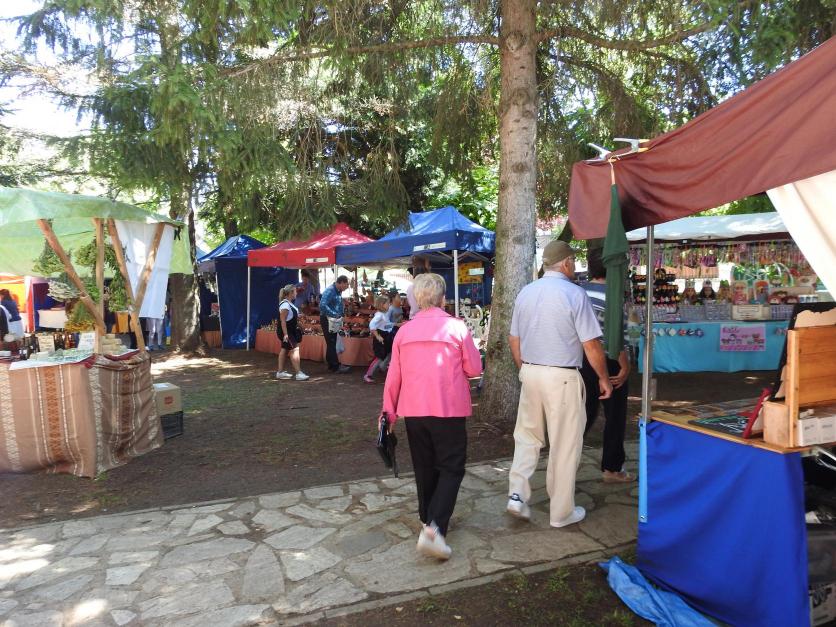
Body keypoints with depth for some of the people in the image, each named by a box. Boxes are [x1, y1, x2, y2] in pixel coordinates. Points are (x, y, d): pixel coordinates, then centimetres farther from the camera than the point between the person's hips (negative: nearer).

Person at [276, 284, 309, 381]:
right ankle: (298, 373, -14)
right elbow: (282, 320, -24)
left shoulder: (289, 303, 10)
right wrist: (285, 334, -27)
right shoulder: (285, 304, -20)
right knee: (294, 349, -13)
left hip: (291, 331, 11)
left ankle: (280, 372, 22)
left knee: (285, 349, 14)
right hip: (286, 331, -11)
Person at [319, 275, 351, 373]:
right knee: (331, 343, -6)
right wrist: (334, 314, -26)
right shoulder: (329, 291, -18)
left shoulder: (338, 291, 10)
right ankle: (336, 366, -4)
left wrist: (340, 316, 8)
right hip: (327, 319, -9)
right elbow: (322, 305, -29)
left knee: (332, 343, 14)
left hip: (334, 320, 9)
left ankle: (331, 364, 22)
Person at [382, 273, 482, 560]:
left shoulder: (404, 331, 3)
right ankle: (434, 528, -10)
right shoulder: (456, 326, -7)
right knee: (451, 468, 4)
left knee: (424, 467, 19)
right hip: (449, 408, -4)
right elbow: (474, 369, -2)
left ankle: (428, 520, 32)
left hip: (413, 409, 4)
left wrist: (389, 411, 13)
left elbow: (393, 376, 4)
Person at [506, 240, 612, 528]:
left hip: (529, 373, 5)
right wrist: (604, 378, 2)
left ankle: (517, 495, 10)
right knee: (565, 444, 7)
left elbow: (514, 340, 11)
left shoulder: (525, 292, 5)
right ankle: (561, 512, 19)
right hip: (562, 377, -5)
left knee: (527, 436, 18)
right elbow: (591, 345, -11)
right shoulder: (574, 293, -11)